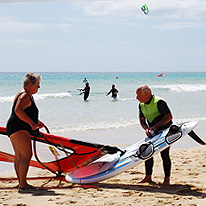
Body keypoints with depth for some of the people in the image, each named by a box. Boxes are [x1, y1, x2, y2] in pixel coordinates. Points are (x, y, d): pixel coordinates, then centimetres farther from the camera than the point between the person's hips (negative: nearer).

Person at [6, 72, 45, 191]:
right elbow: (18, 110, -28)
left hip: (15, 130, 11)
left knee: (19, 157, 10)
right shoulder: (25, 96, -14)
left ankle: (21, 183, 13)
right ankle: (23, 184, -16)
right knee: (27, 155, -15)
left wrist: (36, 121, 22)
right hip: (18, 129, -11)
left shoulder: (28, 96, 20)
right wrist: (31, 123, -26)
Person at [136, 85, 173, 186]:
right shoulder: (141, 105, 1)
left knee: (164, 154, -10)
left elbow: (169, 117, -24)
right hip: (153, 132, 7)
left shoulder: (159, 102, -23)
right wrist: (146, 129, -18)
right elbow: (142, 120, 3)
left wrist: (156, 125, -30)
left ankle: (167, 179, -2)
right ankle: (148, 177, 13)